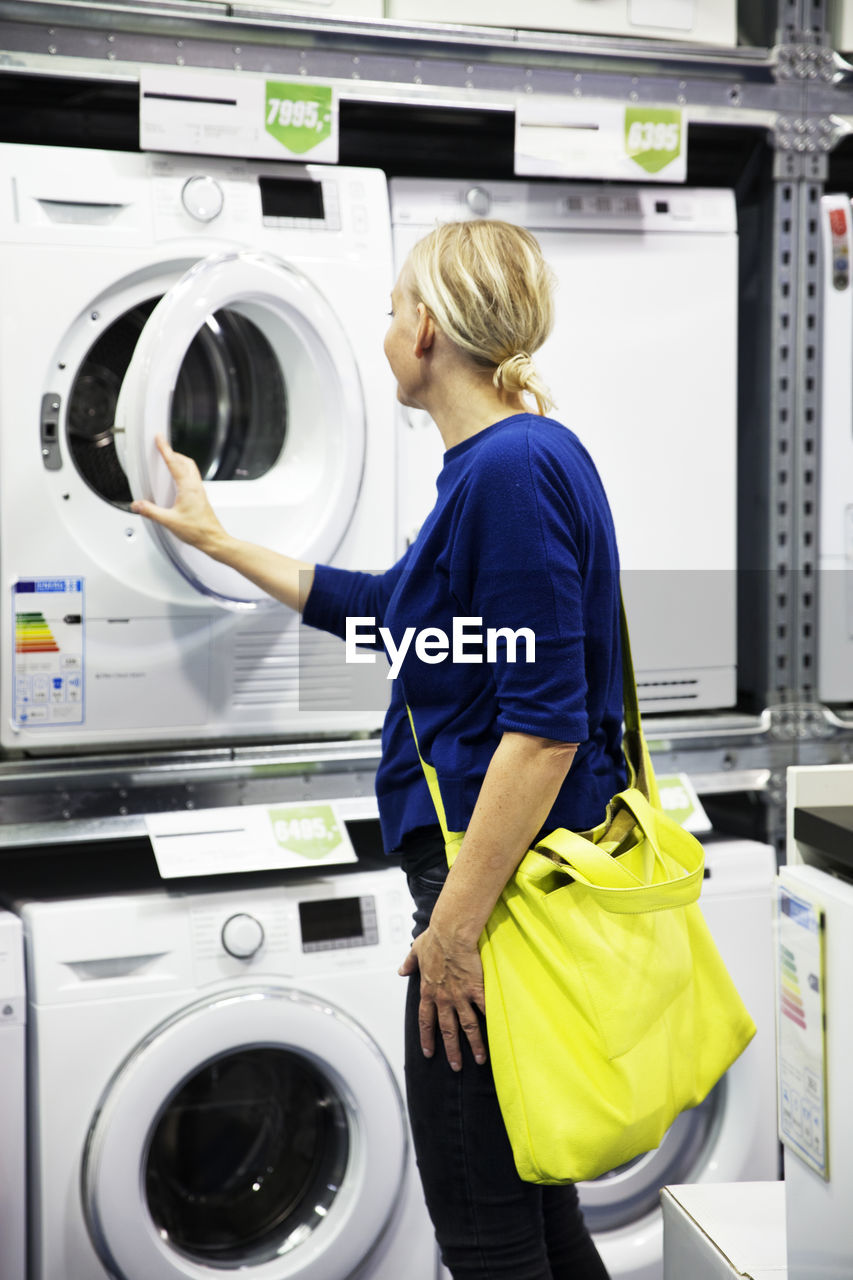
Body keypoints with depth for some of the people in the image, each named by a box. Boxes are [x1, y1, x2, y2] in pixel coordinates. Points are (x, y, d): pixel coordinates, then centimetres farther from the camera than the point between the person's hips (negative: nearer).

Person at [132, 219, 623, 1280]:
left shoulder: (513, 468, -19)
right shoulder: (496, 464, 13)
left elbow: (546, 723, -24)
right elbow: (390, 605, 28)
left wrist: (454, 924, -22)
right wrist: (216, 539, 35)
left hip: (499, 875, -10)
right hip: (518, 866, 10)